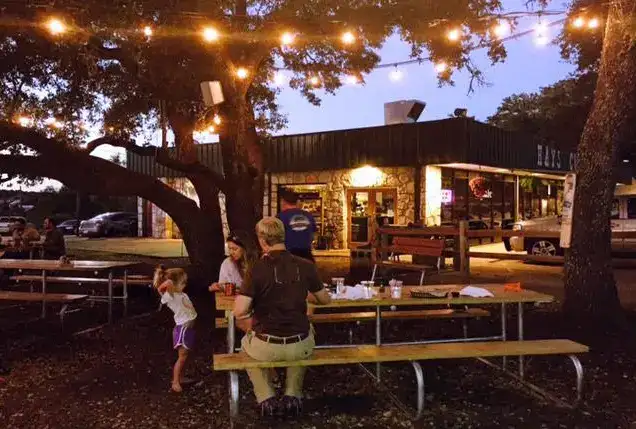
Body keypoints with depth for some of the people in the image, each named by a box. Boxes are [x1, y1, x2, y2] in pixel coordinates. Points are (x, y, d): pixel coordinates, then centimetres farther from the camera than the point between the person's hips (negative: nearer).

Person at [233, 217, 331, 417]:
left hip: (266, 347, -2)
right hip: (300, 347, 2)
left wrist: (251, 329, 4)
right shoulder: (305, 266, -5)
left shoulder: (258, 268, -14)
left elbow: (239, 312, -18)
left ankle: (267, 399, 24)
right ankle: (293, 396, 31)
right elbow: (325, 299, 9)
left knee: (246, 344, 33)